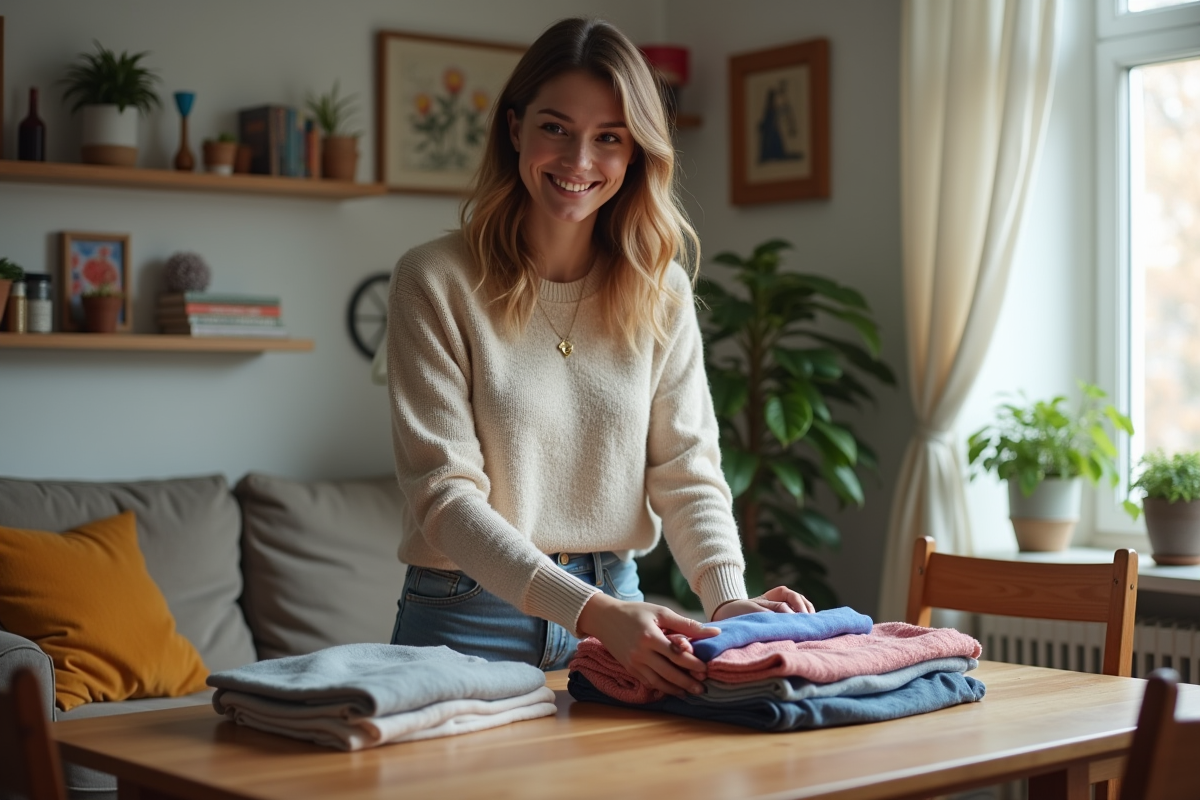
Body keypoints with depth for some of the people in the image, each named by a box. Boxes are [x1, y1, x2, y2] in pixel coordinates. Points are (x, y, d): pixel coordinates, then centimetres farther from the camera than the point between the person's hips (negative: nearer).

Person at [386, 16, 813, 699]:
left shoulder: (662, 292, 4)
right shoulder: (436, 281, -9)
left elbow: (687, 471, 1)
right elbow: (445, 495, -15)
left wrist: (728, 598, -19)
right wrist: (590, 611, -27)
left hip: (616, 611, 3)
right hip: (471, 618, -2)